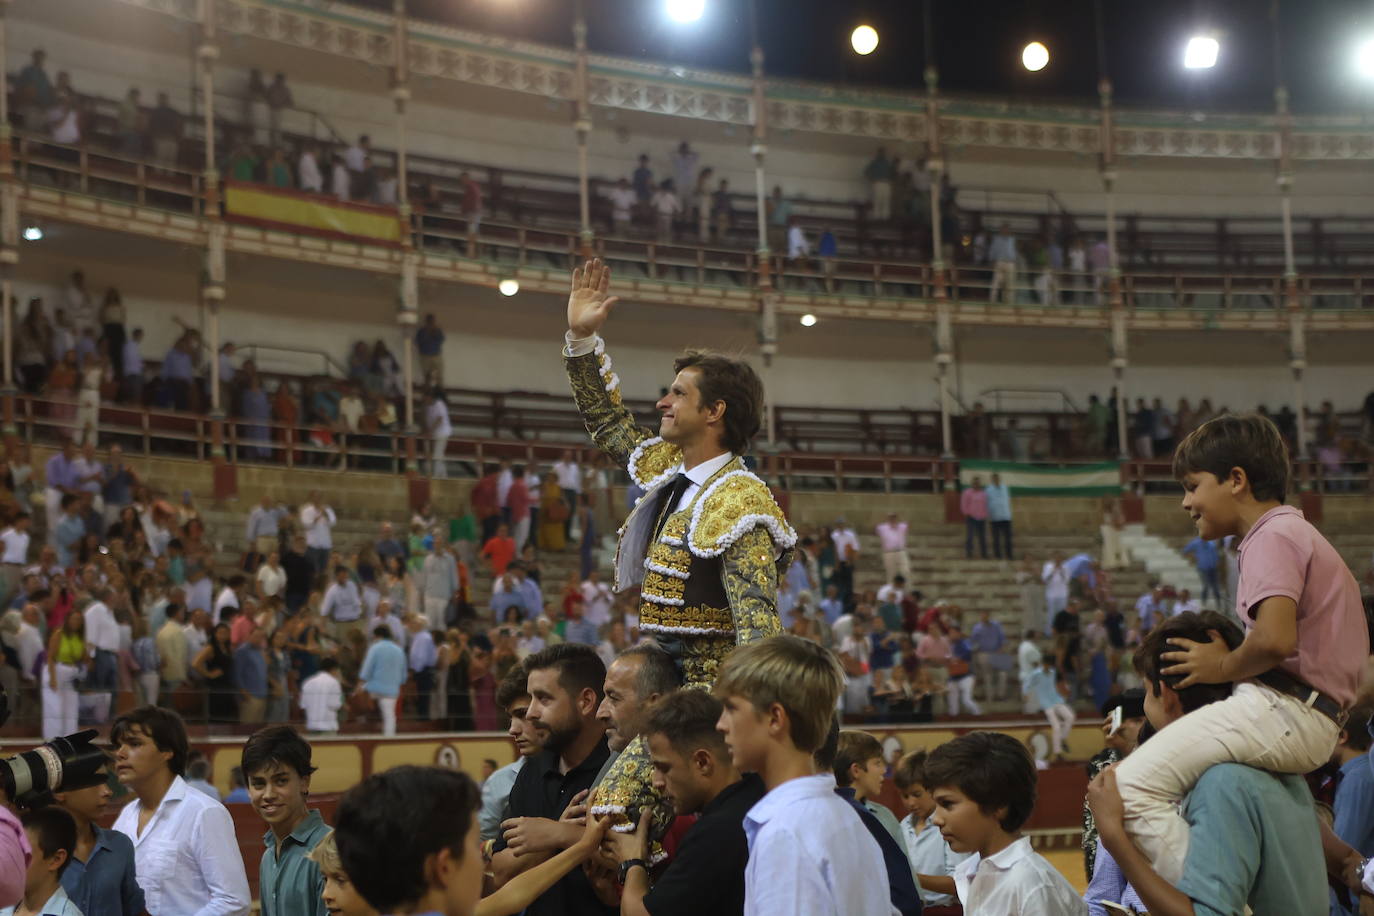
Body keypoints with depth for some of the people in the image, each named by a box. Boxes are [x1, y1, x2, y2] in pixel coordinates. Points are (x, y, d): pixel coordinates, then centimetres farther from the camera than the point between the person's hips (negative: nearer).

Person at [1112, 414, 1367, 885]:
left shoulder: (1273, 536, -7)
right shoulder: (1301, 534, 24)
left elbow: (1275, 639, -24)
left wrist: (1223, 666, -5)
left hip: (1279, 706, -11)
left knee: (1133, 787, -19)